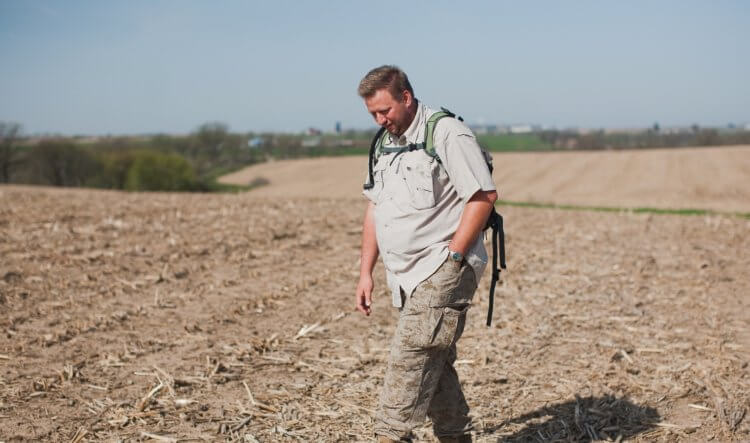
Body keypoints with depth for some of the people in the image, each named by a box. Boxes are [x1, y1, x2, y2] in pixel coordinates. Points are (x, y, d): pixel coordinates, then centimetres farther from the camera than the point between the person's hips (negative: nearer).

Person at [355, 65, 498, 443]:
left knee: (411, 355, -14)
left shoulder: (447, 134, -10)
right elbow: (375, 208, 18)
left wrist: (452, 258, -17)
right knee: (434, 362, 12)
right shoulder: (386, 144, 15)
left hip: (443, 270, -8)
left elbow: (484, 196, -15)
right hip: (407, 276, 8)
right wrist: (366, 272, 12)